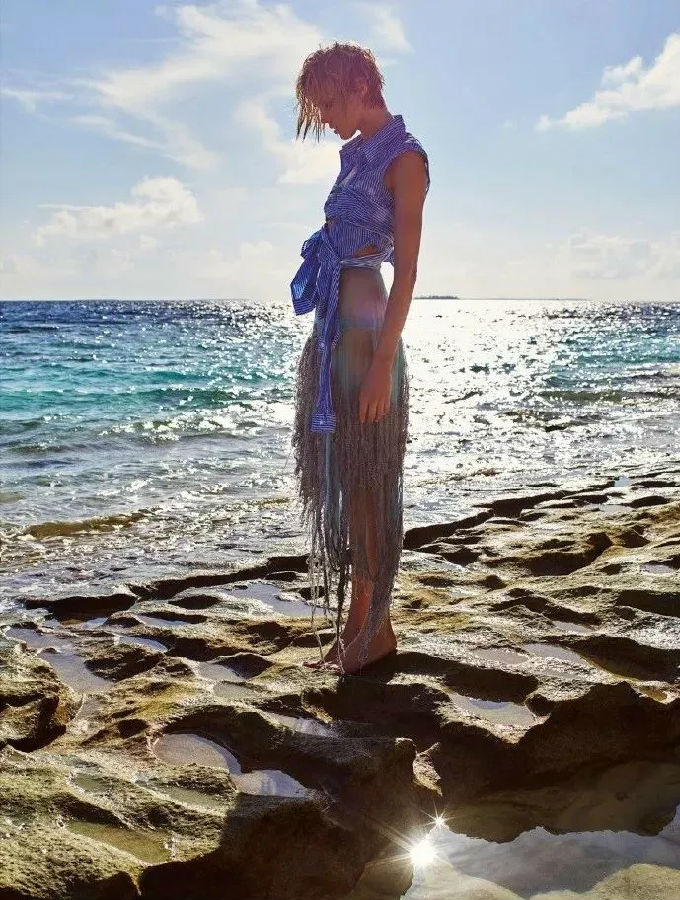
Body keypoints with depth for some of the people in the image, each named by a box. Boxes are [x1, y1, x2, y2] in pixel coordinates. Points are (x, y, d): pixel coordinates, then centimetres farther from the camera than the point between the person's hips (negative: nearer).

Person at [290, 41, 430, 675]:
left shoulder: (404, 158, -6)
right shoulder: (359, 158, 20)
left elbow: (406, 270, -13)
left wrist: (383, 361, -20)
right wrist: (320, 350, 18)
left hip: (365, 333, -9)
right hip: (332, 333, 9)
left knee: (364, 480, -3)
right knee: (336, 478, 10)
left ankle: (373, 627, 10)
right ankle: (358, 623, 21)